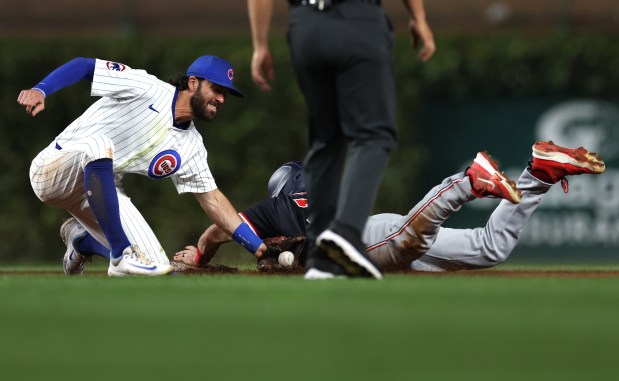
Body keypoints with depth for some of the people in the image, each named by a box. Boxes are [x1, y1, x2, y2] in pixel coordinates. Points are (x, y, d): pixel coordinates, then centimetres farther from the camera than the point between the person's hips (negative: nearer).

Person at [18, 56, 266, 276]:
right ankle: (122, 255, -34)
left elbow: (213, 200, 5)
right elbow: (83, 66, -17)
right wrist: (40, 91, -34)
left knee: (155, 268, -7)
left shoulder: (191, 147, 4)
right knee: (98, 144, -40)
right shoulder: (146, 88, -14)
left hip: (98, 191, 7)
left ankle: (82, 240, 22)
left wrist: (258, 247, -3)